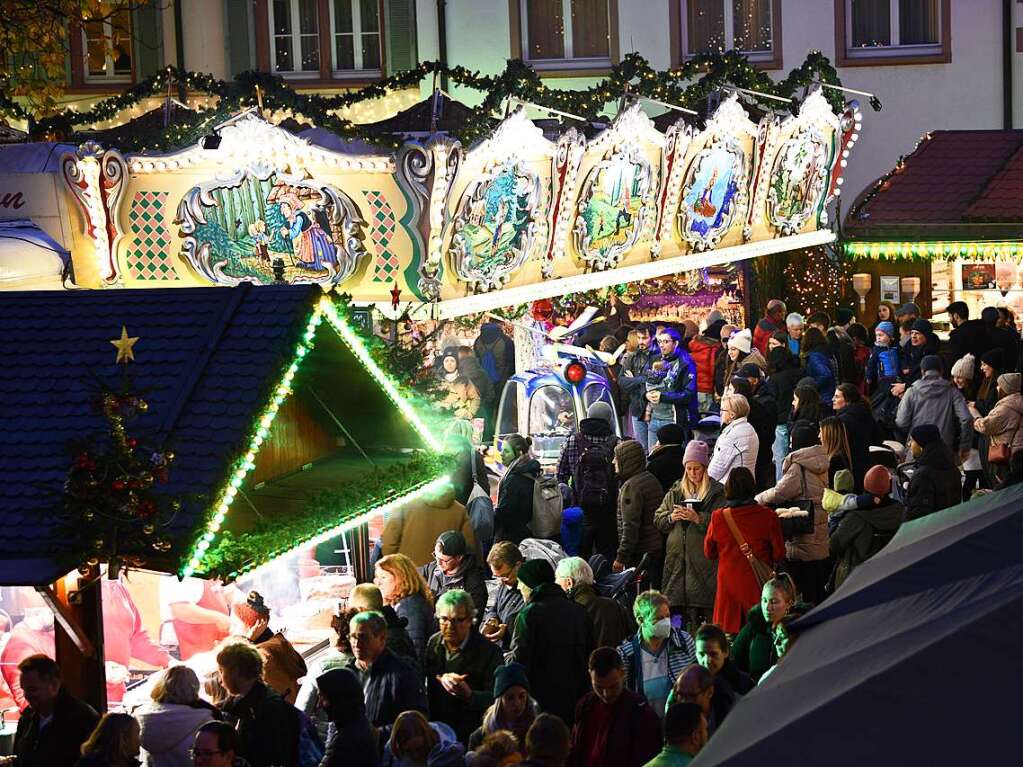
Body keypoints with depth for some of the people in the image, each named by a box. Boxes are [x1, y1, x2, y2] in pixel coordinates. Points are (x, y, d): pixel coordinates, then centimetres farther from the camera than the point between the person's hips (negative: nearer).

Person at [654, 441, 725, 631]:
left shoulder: (717, 492, 3)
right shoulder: (676, 491, 18)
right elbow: (657, 519, 17)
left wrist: (699, 518, -18)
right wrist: (670, 517, -4)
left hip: (705, 557, -4)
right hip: (678, 556, 4)